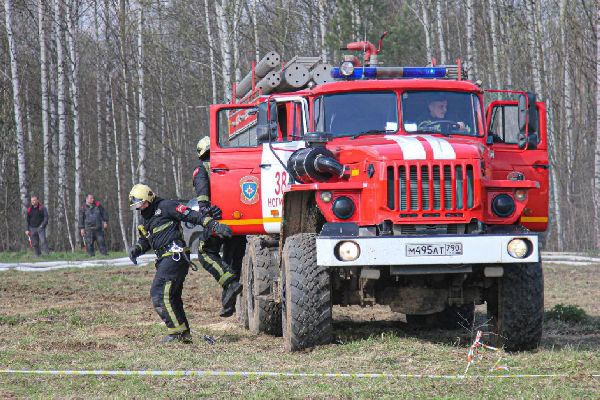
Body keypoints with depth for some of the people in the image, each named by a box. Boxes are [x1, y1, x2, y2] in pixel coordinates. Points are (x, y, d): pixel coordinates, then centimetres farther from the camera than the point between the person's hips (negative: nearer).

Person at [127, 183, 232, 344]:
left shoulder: (165, 207, -6)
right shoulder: (145, 219, 22)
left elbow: (192, 216, -12)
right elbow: (145, 241, 32)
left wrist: (214, 225, -21)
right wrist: (136, 249, 9)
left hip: (175, 256, -10)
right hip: (165, 260, 10)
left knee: (159, 294, -14)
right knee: (172, 297, 13)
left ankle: (177, 331, -12)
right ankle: (185, 334, 18)